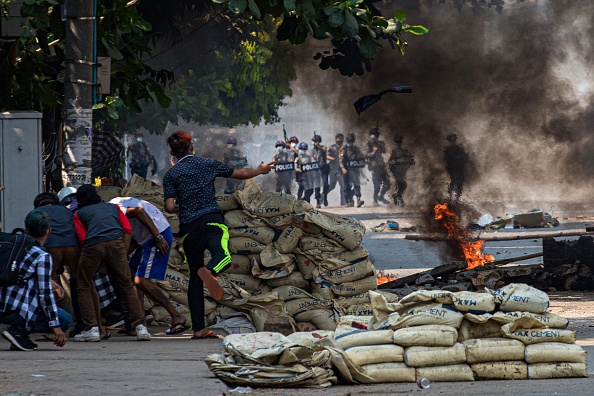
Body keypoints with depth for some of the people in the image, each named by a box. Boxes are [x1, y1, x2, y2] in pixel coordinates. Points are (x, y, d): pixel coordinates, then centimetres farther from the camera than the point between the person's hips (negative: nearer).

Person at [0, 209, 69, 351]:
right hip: (16, 311, -8)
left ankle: (19, 331, 10)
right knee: (66, 320, 2)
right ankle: (18, 330, -10)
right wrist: (55, 326, -7)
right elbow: (45, 294, -11)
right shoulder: (43, 257, -10)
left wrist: (50, 284, 36)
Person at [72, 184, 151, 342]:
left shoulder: (79, 214, 24)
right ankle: (140, 327, 3)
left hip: (92, 246, -2)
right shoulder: (112, 207, 31)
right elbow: (127, 229, 17)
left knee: (83, 286, 14)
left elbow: (82, 239, 9)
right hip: (116, 243, 2)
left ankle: (92, 329, 5)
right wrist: (124, 254, 16)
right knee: (126, 286, 11)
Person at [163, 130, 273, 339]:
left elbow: (170, 207, -1)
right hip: (212, 220, -1)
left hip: (188, 227, 1)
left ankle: (198, 328, 4)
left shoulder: (171, 175, 9)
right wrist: (260, 170, 41)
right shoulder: (209, 164, 13)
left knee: (194, 279, 7)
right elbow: (240, 174, 22)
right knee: (223, 255, -24)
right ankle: (210, 271, -61)